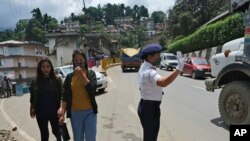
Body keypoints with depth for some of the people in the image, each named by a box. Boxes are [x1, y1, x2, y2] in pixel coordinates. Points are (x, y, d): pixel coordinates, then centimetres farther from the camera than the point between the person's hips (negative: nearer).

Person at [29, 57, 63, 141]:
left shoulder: (57, 80, -6)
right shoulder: (35, 82, -1)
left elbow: (61, 95, -6)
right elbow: (32, 98, 6)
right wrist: (32, 109, 5)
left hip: (54, 112, -1)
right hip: (41, 113, 1)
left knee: (56, 131, 16)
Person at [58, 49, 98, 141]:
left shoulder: (90, 73, -1)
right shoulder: (69, 77, 3)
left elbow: (92, 89, -15)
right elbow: (66, 96, 2)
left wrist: (82, 74, -15)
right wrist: (62, 110, -10)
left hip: (89, 112, -1)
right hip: (75, 113, 2)